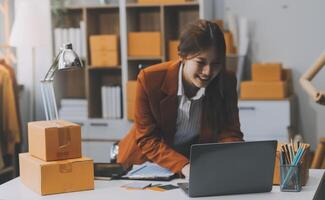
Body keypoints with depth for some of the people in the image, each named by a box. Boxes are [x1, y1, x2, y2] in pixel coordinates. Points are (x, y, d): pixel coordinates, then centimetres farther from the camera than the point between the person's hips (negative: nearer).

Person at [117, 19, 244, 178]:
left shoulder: (226, 82, -13)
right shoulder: (150, 80, -22)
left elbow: (229, 134, -10)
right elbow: (147, 139, -18)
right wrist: (182, 166, -34)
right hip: (147, 158, -2)